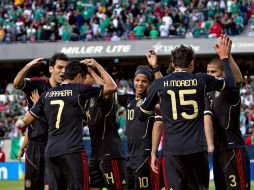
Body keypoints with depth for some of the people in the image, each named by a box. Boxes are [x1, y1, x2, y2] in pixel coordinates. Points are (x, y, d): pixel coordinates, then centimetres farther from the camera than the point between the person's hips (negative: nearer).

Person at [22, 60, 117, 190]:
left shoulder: (47, 94, 12)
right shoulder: (79, 90, -3)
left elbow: (26, 119, 17)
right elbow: (112, 87, 2)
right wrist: (97, 66, 13)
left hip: (51, 151, 6)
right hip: (72, 151, -6)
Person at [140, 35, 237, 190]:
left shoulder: (159, 84, 2)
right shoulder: (201, 81, 3)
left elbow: (142, 116, 12)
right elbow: (230, 82, 19)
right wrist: (224, 57, 32)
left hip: (173, 149, -1)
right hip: (198, 148, 1)